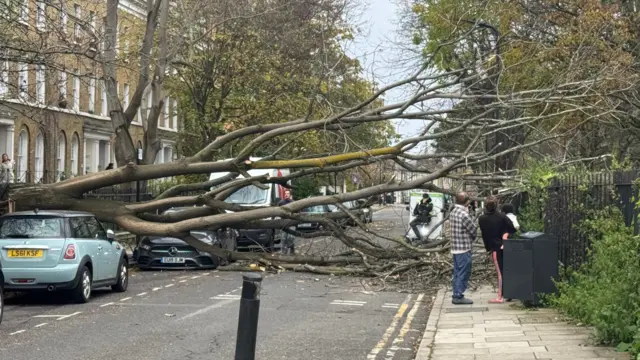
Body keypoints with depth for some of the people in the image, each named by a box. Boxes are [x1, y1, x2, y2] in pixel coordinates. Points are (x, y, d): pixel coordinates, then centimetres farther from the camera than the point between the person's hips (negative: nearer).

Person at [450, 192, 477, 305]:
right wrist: (472, 238, 8)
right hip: (464, 248, -9)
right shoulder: (464, 215, -20)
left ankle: (456, 295, 20)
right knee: (463, 273, -2)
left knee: (457, 272, 15)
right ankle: (458, 296, 1)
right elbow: (474, 230, -10)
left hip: (455, 247, 9)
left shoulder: (453, 212, 8)